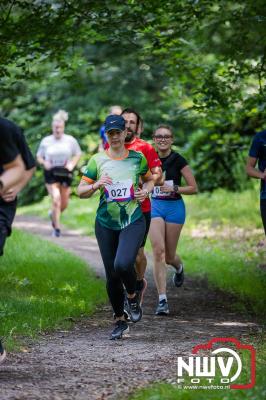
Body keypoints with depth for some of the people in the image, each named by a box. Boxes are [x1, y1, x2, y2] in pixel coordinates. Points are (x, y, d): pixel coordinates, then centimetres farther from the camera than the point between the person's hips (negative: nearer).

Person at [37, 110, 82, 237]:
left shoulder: (70, 140, 2)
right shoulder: (46, 141, 2)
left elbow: (77, 154, 11)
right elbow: (39, 157, 10)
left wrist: (72, 164, -8)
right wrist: (44, 163, -12)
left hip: (65, 173, 2)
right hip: (51, 174, -2)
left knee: (64, 203, 7)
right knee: (56, 199, -17)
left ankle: (53, 214, 41)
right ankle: (56, 228, -9)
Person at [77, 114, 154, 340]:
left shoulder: (138, 158, 1)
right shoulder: (97, 160, 1)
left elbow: (150, 179, 18)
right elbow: (81, 192, 2)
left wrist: (146, 191, -3)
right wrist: (96, 185, -18)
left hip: (133, 221, -2)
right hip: (106, 224, 2)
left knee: (123, 264, -26)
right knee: (111, 275, 5)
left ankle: (132, 296, 6)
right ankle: (120, 321, 22)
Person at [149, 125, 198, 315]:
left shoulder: (178, 160, -7)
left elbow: (194, 188, -6)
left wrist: (174, 188, -18)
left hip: (174, 207, -2)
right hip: (155, 207, 2)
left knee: (169, 256, 7)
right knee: (158, 251, -14)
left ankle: (179, 267, 48)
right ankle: (163, 301, -13)